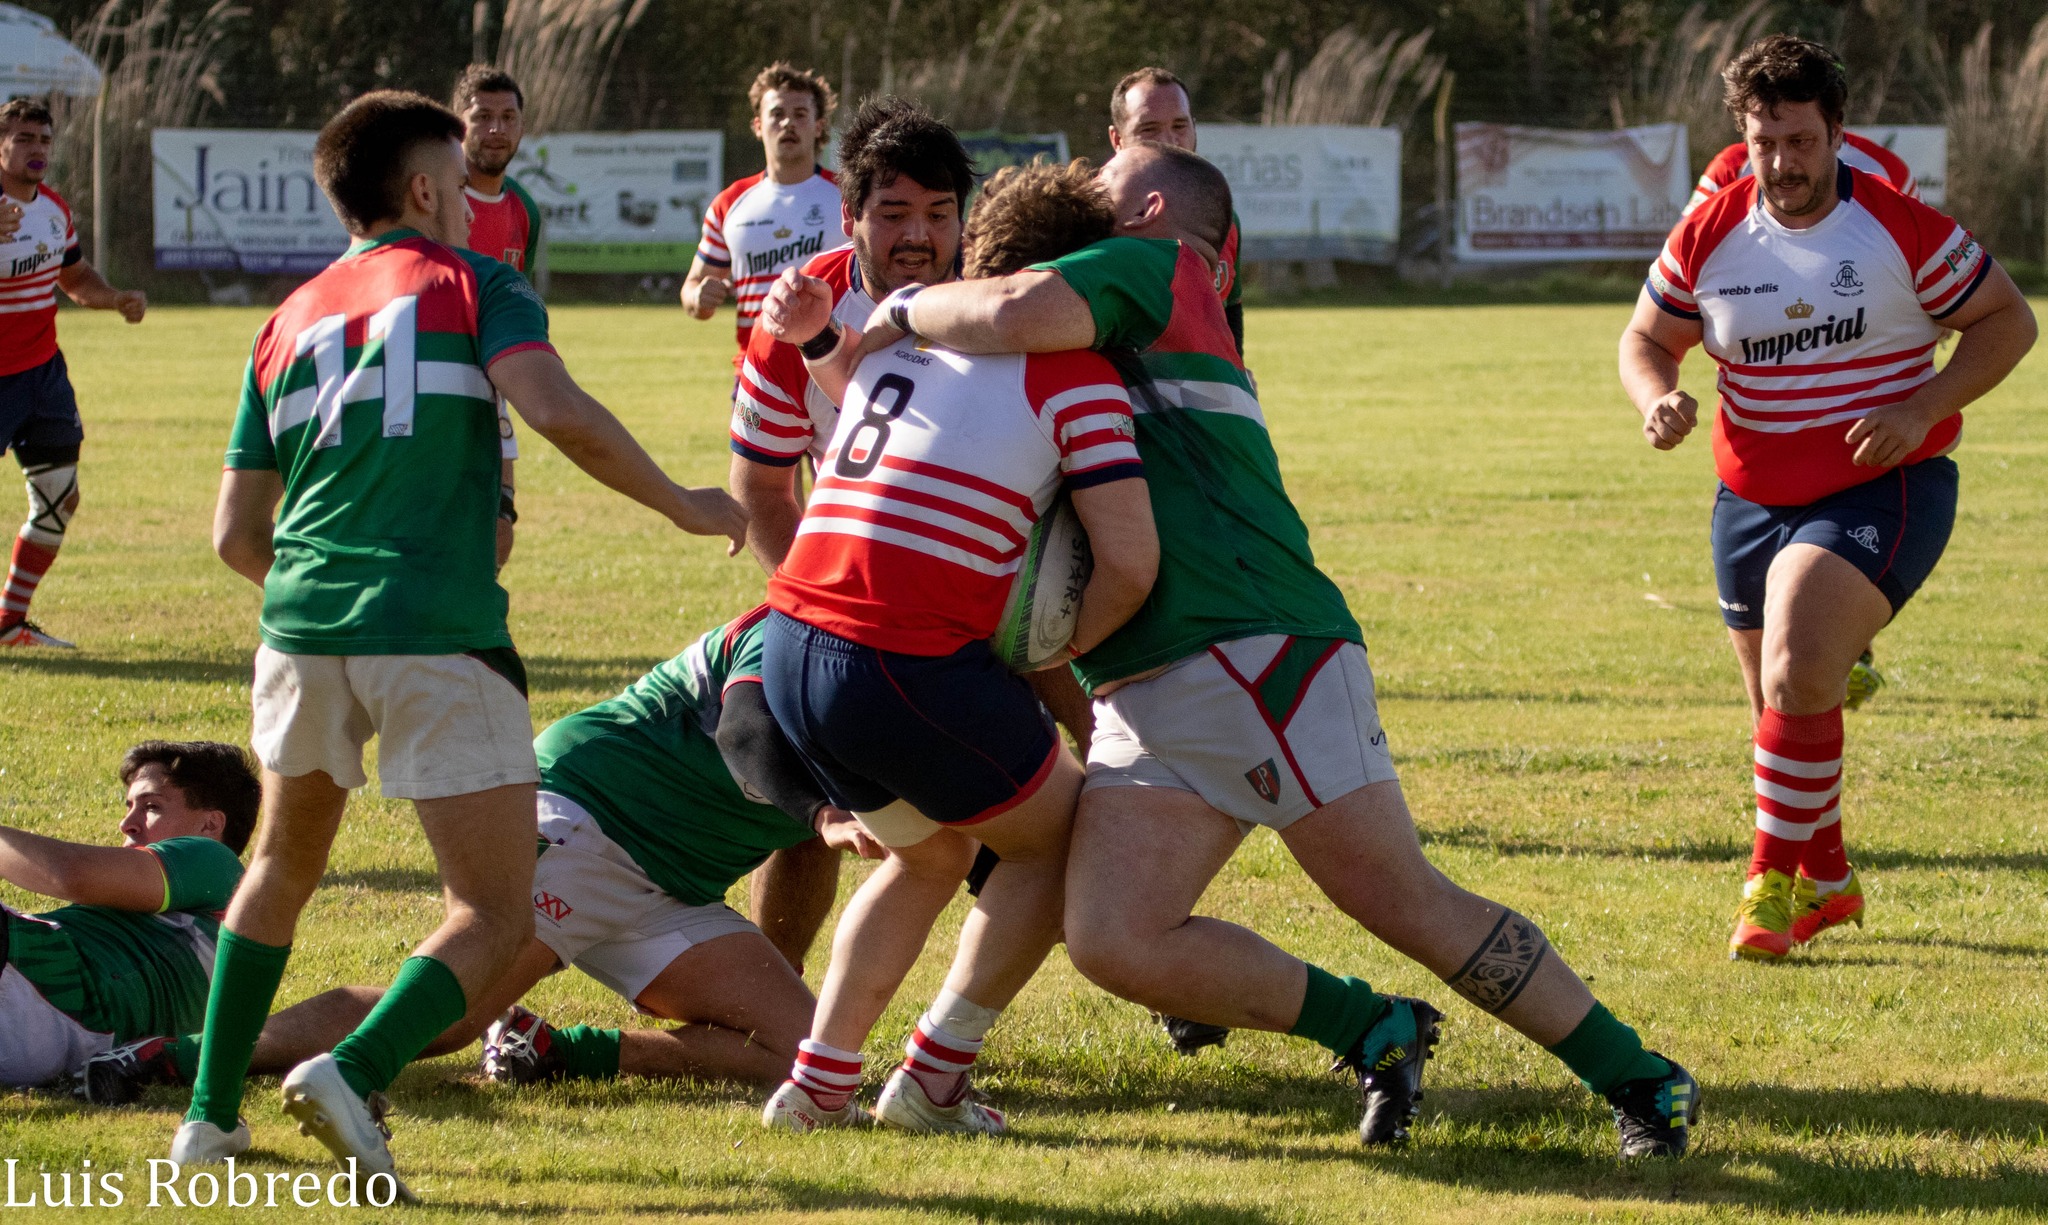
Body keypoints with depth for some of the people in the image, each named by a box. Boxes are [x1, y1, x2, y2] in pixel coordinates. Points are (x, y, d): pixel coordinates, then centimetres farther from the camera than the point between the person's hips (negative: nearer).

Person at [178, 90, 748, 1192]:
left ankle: (211, 1112, 23)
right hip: (438, 636, -5)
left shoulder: (287, 324, 19)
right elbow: (556, 410, -14)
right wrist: (682, 504, -2)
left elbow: (236, 535, 20)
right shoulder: (471, 285, 5)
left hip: (305, 623, 5)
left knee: (283, 866, 28)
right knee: (495, 915, 1)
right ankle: (353, 1072, -22)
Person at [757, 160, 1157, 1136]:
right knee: (1059, 841, 17)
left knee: (931, 852, 30)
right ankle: (932, 1079, 13)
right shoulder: (1074, 378, -2)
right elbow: (1129, 562, -7)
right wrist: (1059, 654, 5)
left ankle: (819, 1081, 22)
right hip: (914, 668, -7)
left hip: (791, 651, 7)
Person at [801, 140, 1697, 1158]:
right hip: (1139, 698, 8)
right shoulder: (1105, 343, 30)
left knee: (1406, 904, -10)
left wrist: (904, 310, 0)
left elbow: (1019, 314, -17)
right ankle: (1373, 1035, 6)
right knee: (1112, 944, -10)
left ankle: (1640, 1081, 1)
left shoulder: (1158, 264, 3)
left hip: (1257, 652, -8)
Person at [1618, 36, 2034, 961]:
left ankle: (1773, 878, -14)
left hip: (1884, 490, -5)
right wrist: (1657, 400, -12)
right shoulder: (1708, 237, -1)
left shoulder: (1901, 231, -11)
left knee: (1797, 671, -24)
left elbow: (2008, 321, -4)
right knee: (1779, 703, 13)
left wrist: (1920, 408, -18)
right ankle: (1826, 879, 34)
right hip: (1753, 496, 5)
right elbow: (1647, 338, 12)